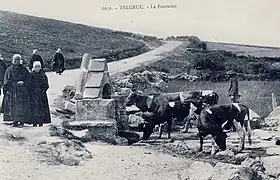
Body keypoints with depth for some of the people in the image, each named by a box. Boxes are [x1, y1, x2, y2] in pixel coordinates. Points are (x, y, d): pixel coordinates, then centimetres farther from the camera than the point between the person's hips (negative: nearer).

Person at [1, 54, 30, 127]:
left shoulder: (24, 69, 7)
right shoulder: (9, 69, 7)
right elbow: (6, 81, 6)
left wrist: (23, 82, -12)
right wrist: (6, 89, -2)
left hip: (22, 90, -1)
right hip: (12, 90, 1)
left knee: (21, 106, -6)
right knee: (13, 106, 0)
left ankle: (22, 121, -3)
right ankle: (15, 121, 6)